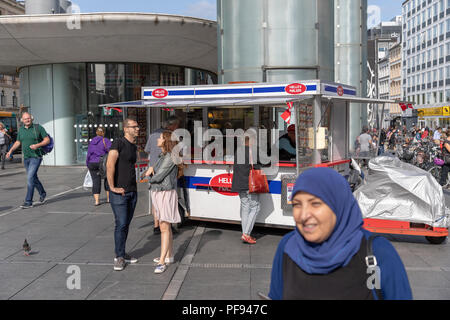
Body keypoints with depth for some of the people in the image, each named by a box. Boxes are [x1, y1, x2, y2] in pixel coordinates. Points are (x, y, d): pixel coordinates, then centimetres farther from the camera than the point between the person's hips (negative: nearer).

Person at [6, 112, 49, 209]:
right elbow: (18, 142, 18)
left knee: (30, 178, -14)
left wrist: (37, 145, -21)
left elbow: (47, 140, -6)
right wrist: (10, 150, 3)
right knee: (33, 178, 16)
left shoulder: (38, 128, -7)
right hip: (26, 158, 6)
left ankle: (28, 202, -11)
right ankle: (42, 194, 38)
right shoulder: (21, 129, 8)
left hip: (36, 157, -6)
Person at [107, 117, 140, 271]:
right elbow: (110, 165, -21)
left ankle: (122, 254, 24)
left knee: (126, 224, 13)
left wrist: (134, 184, 15)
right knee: (121, 224, -7)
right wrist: (112, 187, -19)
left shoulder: (134, 146, 15)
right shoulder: (118, 143, -12)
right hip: (119, 192, -8)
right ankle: (119, 257, 4)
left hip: (132, 191, 8)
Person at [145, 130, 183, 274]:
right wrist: (151, 169, -8)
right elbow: (155, 172, 14)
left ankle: (162, 262, -7)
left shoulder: (170, 157, -15)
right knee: (165, 227, 15)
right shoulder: (163, 156, 15)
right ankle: (169, 256, 25)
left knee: (164, 228, -8)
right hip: (157, 193, 9)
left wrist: (151, 179, 3)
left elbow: (159, 176, -18)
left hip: (166, 194, -9)